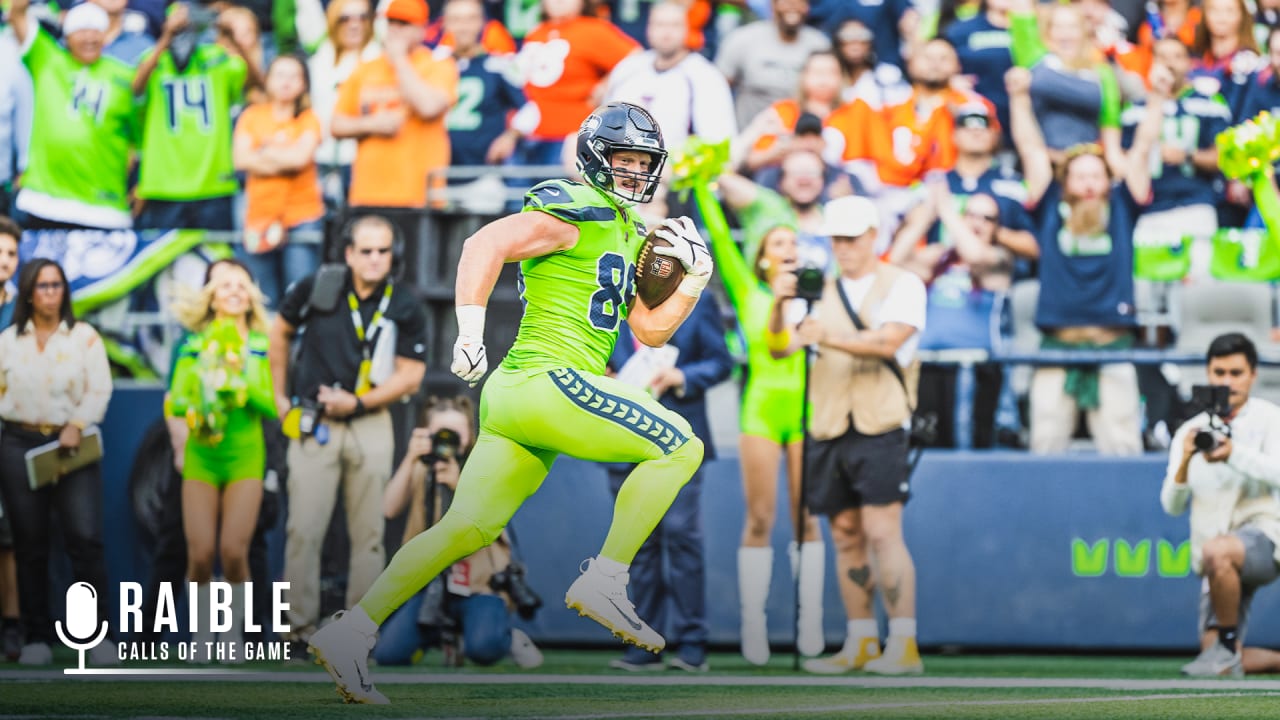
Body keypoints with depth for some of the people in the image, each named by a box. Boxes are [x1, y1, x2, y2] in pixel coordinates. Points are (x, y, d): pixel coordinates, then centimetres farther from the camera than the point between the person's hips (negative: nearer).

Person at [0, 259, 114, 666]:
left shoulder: (85, 338, 6)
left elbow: (100, 389, -2)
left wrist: (77, 426, -16)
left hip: (72, 447, -2)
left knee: (85, 538, -12)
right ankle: (37, 638, 8)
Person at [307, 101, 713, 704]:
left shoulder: (628, 230, 24)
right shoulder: (576, 211, -6)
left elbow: (651, 330, 27)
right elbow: (485, 245, -16)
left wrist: (694, 277, 13)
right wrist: (470, 333, -23)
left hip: (515, 399, 9)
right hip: (547, 381, -9)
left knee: (469, 528, 5)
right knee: (681, 447, -8)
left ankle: (352, 630, 2)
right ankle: (604, 580, -9)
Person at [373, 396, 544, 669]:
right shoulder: (419, 470, 6)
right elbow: (390, 510, -12)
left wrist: (457, 484, -29)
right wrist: (410, 459, -21)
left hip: (480, 580, -3)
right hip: (428, 581, 3)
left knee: (484, 648, -32)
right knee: (388, 652, -16)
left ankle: (510, 638, 6)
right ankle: (437, 634, 17)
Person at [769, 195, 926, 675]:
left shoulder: (902, 285, 4)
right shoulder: (823, 294, 16)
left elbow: (888, 340, -12)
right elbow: (780, 348, 7)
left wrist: (828, 336, -22)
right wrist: (779, 307, -11)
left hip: (880, 425, -5)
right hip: (829, 429, 5)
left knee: (882, 532, -12)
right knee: (846, 536, 5)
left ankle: (904, 645, -12)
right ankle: (861, 645, 11)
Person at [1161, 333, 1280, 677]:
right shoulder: (1190, 432, 13)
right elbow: (1172, 506, 5)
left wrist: (1233, 454, -32)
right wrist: (1184, 461, -14)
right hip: (1221, 567, 5)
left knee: (1216, 551, -39)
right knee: (1218, 663, -4)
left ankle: (1228, 645, -22)